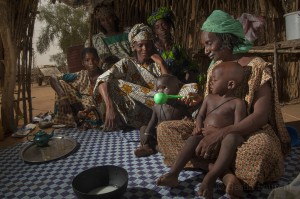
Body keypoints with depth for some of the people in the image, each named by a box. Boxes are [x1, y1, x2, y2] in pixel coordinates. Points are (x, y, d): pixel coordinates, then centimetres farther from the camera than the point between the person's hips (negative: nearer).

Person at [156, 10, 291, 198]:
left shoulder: (257, 66, -10)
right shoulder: (215, 67, 8)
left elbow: (261, 115, -20)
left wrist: (221, 134, -33)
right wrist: (201, 100, -7)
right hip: (214, 129, 7)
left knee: (261, 147, -43)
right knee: (164, 128, -13)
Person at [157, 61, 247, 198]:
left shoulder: (237, 103, 0)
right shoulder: (209, 98, 15)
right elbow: (200, 115, 18)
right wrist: (199, 127, -5)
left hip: (223, 141, -4)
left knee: (232, 138, -35)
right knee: (194, 138, -27)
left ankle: (210, 178, -44)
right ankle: (173, 174, -33)